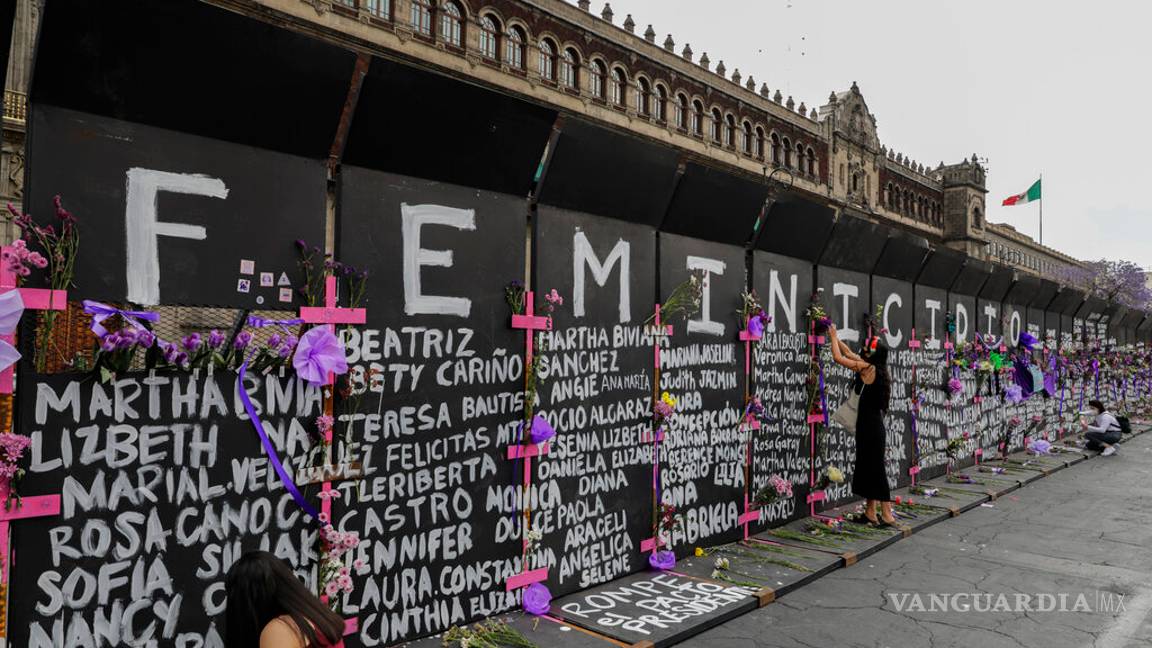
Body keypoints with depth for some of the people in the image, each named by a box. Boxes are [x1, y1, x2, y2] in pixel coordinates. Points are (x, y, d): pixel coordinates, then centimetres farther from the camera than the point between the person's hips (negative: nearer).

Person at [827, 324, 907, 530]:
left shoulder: (868, 368, -14)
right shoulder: (873, 368, 10)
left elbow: (838, 358, -9)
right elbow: (849, 354, 23)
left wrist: (833, 337, 5)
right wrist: (835, 337, 27)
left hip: (870, 426, -9)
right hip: (872, 426, 9)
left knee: (875, 468, -5)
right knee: (870, 467, 13)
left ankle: (886, 514, -2)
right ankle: (871, 511, 20)